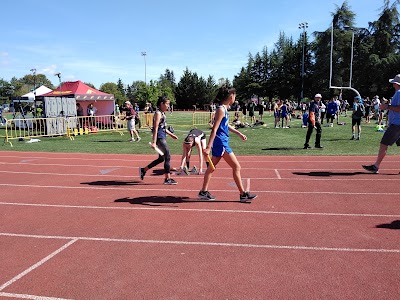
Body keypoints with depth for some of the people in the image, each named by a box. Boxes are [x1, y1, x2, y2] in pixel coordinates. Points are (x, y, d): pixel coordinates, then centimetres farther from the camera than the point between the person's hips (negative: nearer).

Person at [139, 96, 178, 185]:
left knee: (161, 158, 15)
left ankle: (143, 170, 24)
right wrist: (154, 142, -23)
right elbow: (155, 128, -19)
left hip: (162, 138, 10)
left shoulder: (162, 113, 16)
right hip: (160, 138, -10)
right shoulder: (158, 113, -12)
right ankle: (167, 179, 3)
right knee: (167, 157, -5)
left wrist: (171, 134, 26)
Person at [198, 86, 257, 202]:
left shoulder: (224, 109, 12)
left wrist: (239, 133, 31)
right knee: (236, 167, -2)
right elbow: (214, 129, -22)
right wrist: (208, 147, -25)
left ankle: (204, 192, 22)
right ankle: (243, 194, 7)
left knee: (211, 167, 13)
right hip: (220, 143, -10)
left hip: (221, 142, 10)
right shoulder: (221, 110, -17)